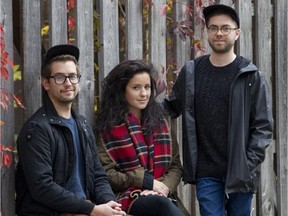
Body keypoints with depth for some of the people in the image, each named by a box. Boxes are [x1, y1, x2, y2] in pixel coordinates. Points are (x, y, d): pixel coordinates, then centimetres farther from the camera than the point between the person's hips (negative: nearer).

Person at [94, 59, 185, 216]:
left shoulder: (159, 121, 20)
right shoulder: (108, 126, 6)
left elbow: (175, 166, 17)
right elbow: (105, 173, -2)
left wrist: (164, 187, -5)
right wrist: (146, 181, -9)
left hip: (159, 196, 4)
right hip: (127, 198, -4)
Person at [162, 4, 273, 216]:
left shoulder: (251, 76, -1)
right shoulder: (191, 72, 7)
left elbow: (263, 125, -3)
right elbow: (171, 107, 18)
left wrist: (250, 164, -12)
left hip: (240, 171, -1)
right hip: (206, 173, 1)